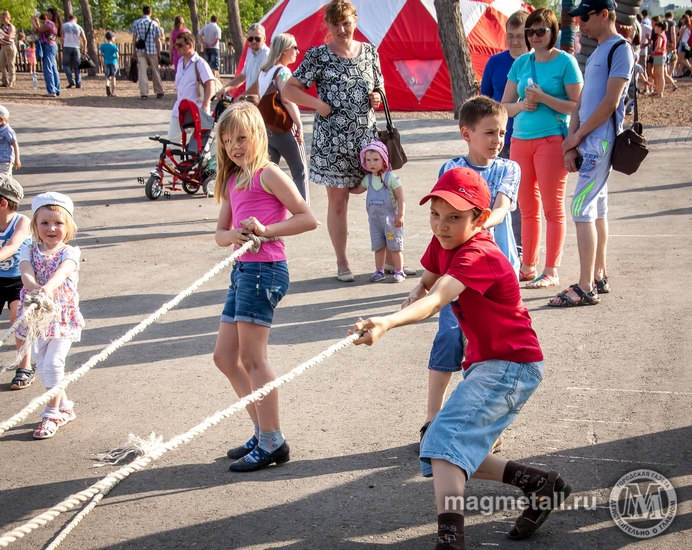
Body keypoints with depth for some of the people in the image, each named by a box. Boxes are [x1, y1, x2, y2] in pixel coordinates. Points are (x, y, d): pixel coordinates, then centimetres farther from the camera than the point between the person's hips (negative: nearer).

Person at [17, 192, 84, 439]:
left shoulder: (69, 252, -7)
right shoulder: (29, 252, 0)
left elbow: (63, 271, -29)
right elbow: (25, 273, -20)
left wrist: (49, 287, -51)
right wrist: (34, 288, -43)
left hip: (63, 318, -4)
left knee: (52, 364, -13)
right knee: (42, 367, 11)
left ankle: (52, 413, 3)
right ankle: (65, 407, 30)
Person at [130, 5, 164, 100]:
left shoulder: (136, 23, 2)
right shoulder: (154, 24, -1)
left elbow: (134, 38, 3)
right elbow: (157, 40, -1)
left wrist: (134, 51, 10)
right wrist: (159, 53, 6)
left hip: (140, 50, 0)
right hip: (152, 50, 0)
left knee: (142, 72, 0)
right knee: (155, 72, 11)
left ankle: (144, 93, -8)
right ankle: (159, 92, 18)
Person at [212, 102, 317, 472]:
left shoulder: (267, 173, -7)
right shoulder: (231, 180, 17)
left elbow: (308, 218, -12)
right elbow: (220, 233, 16)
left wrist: (266, 230, -21)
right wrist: (233, 235, -7)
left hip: (264, 269, -9)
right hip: (242, 270, 9)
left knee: (252, 358, -5)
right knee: (225, 356, 12)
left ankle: (273, 443, 4)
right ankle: (263, 432, 22)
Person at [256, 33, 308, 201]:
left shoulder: (263, 71, 11)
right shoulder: (283, 71, -13)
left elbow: (259, 99, 13)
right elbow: (287, 100, -22)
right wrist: (299, 124, -19)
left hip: (266, 128, 7)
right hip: (284, 129, -7)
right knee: (300, 172, 4)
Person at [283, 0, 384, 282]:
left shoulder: (369, 51, 8)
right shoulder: (318, 56, -4)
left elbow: (379, 86, 20)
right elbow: (289, 88, -2)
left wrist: (377, 97, -2)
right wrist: (318, 103, -13)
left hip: (366, 135, 3)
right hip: (332, 138, -3)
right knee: (338, 201, 4)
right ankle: (342, 263, 15)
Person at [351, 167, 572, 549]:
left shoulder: (478, 257, -25)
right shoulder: (442, 244, 2)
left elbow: (435, 301, -42)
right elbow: (426, 284, 20)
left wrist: (387, 323, -59)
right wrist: (417, 295, -4)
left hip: (512, 365, -10)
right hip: (482, 364, 10)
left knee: (446, 437, -28)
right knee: (455, 454, 14)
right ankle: (542, 485, 24)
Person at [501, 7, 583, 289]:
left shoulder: (565, 62, -3)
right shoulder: (521, 63, 12)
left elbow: (577, 106, -9)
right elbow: (504, 106, 13)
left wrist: (543, 98, -17)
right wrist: (522, 105, -7)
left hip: (551, 139, -5)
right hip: (520, 139, 6)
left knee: (552, 208, -1)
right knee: (527, 208, 11)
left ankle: (551, 271, 4)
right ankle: (527, 267, 20)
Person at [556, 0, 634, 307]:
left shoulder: (620, 49, -10)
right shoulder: (596, 53, 18)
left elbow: (610, 102, -17)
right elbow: (582, 101, 14)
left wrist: (577, 135, -10)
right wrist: (572, 144, 4)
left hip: (601, 141, -9)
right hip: (589, 143, 9)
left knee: (582, 209, -11)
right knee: (596, 209, 13)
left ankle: (586, 288, -10)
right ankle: (599, 277, 21)